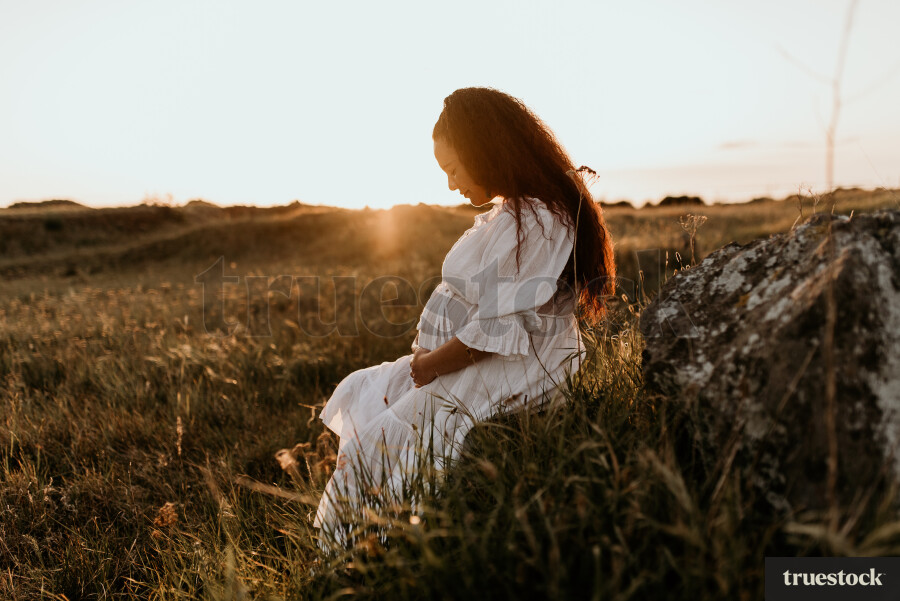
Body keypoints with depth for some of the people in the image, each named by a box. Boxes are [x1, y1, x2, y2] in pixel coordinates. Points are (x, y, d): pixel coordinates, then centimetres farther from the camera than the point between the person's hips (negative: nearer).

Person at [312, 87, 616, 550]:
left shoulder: (535, 223, -21)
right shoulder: (502, 213, 11)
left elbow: (498, 330, -24)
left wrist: (430, 365, -12)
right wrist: (428, 357, 3)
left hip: (504, 377, -11)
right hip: (461, 361, 11)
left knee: (376, 441, -12)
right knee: (360, 393, 13)